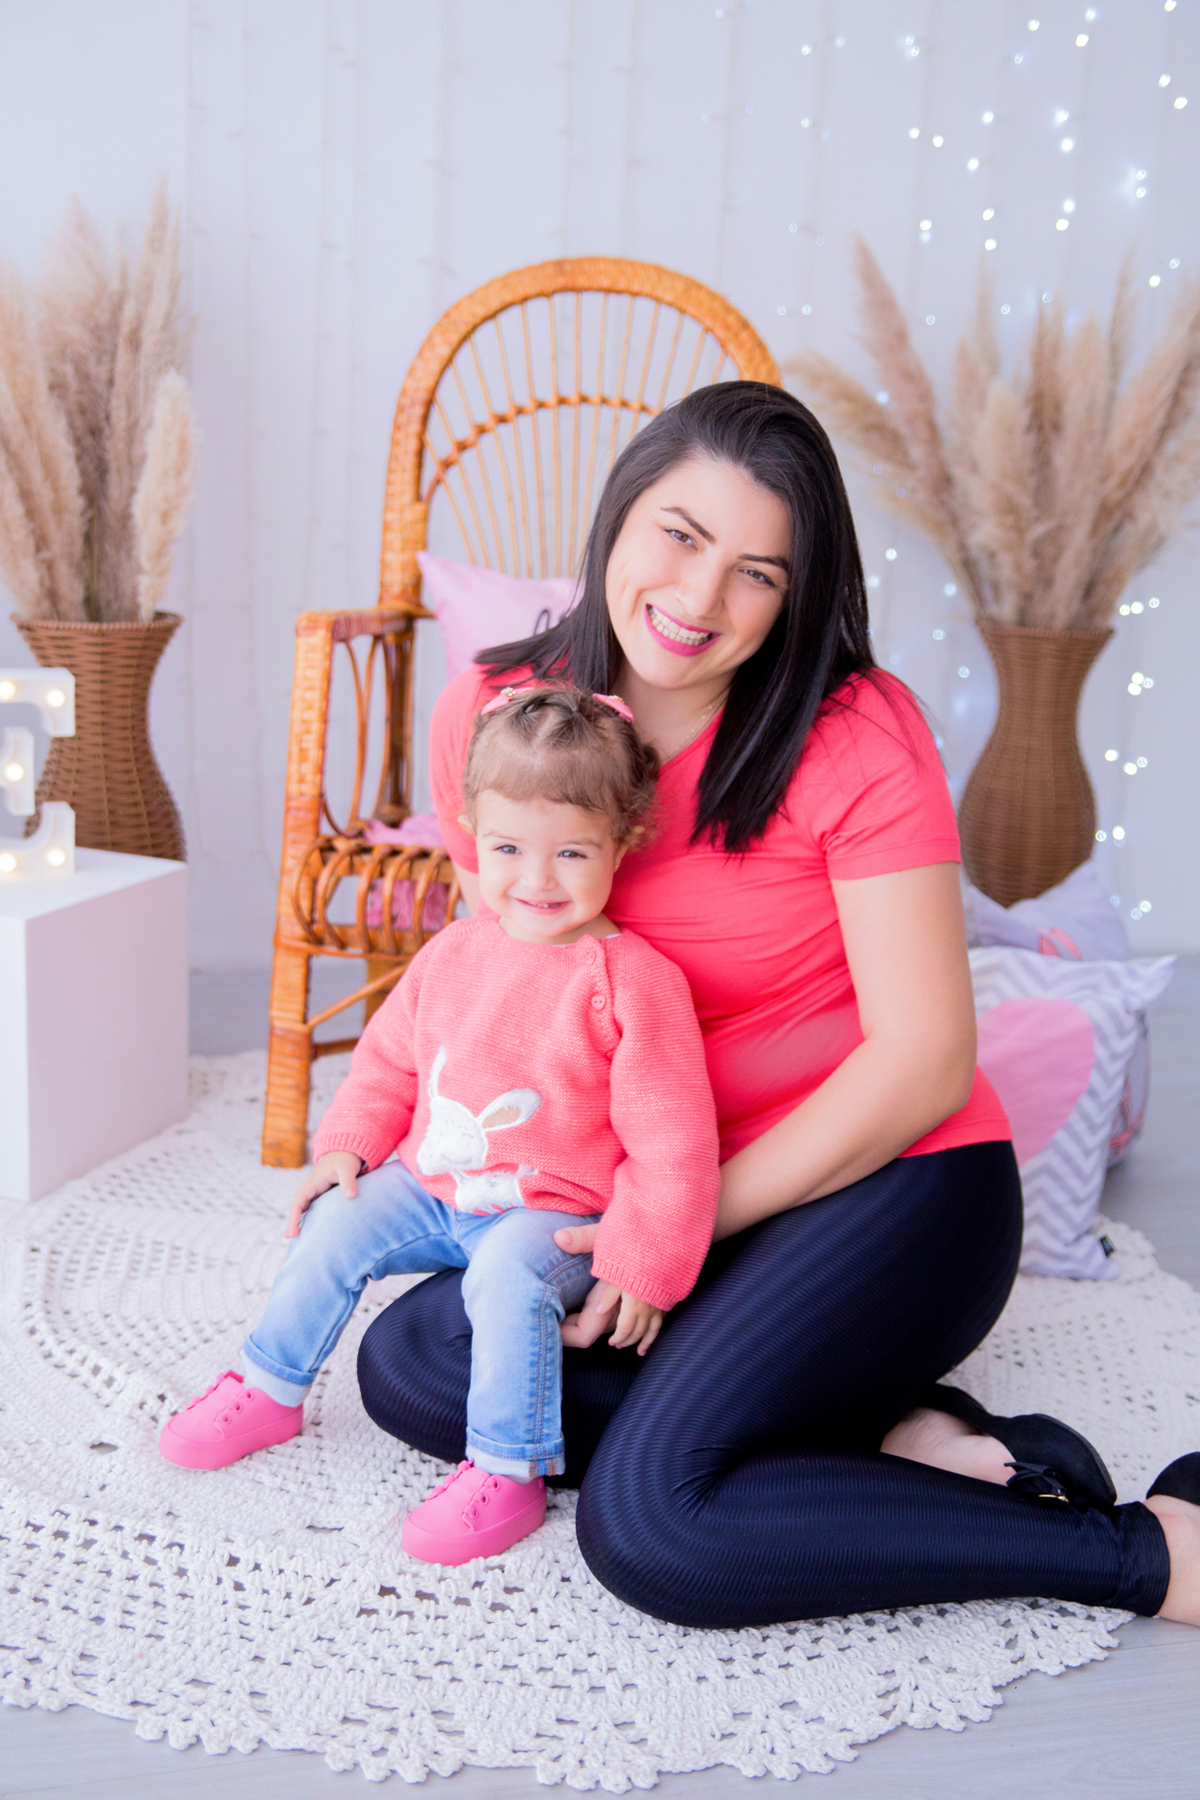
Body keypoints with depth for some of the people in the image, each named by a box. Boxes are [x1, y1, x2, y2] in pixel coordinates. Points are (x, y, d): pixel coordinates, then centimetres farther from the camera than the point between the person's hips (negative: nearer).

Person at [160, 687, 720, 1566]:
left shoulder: (632, 980, -19)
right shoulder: (453, 954, 0)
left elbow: (669, 1136, -17)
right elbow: (389, 1059, 15)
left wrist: (644, 1262, -18)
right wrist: (348, 1145, 2)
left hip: (554, 1211, -6)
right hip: (429, 1185, 6)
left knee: (508, 1275, -31)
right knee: (333, 1225, -4)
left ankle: (505, 1472, -15)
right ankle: (270, 1389, 20)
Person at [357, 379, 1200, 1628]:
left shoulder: (855, 738, -16)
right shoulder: (492, 716, -3)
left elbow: (925, 1063, -16)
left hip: (893, 1183, -6)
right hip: (657, 1194, 7)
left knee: (645, 1522, -24)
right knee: (405, 1363, -11)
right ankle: (897, 1442, -11)